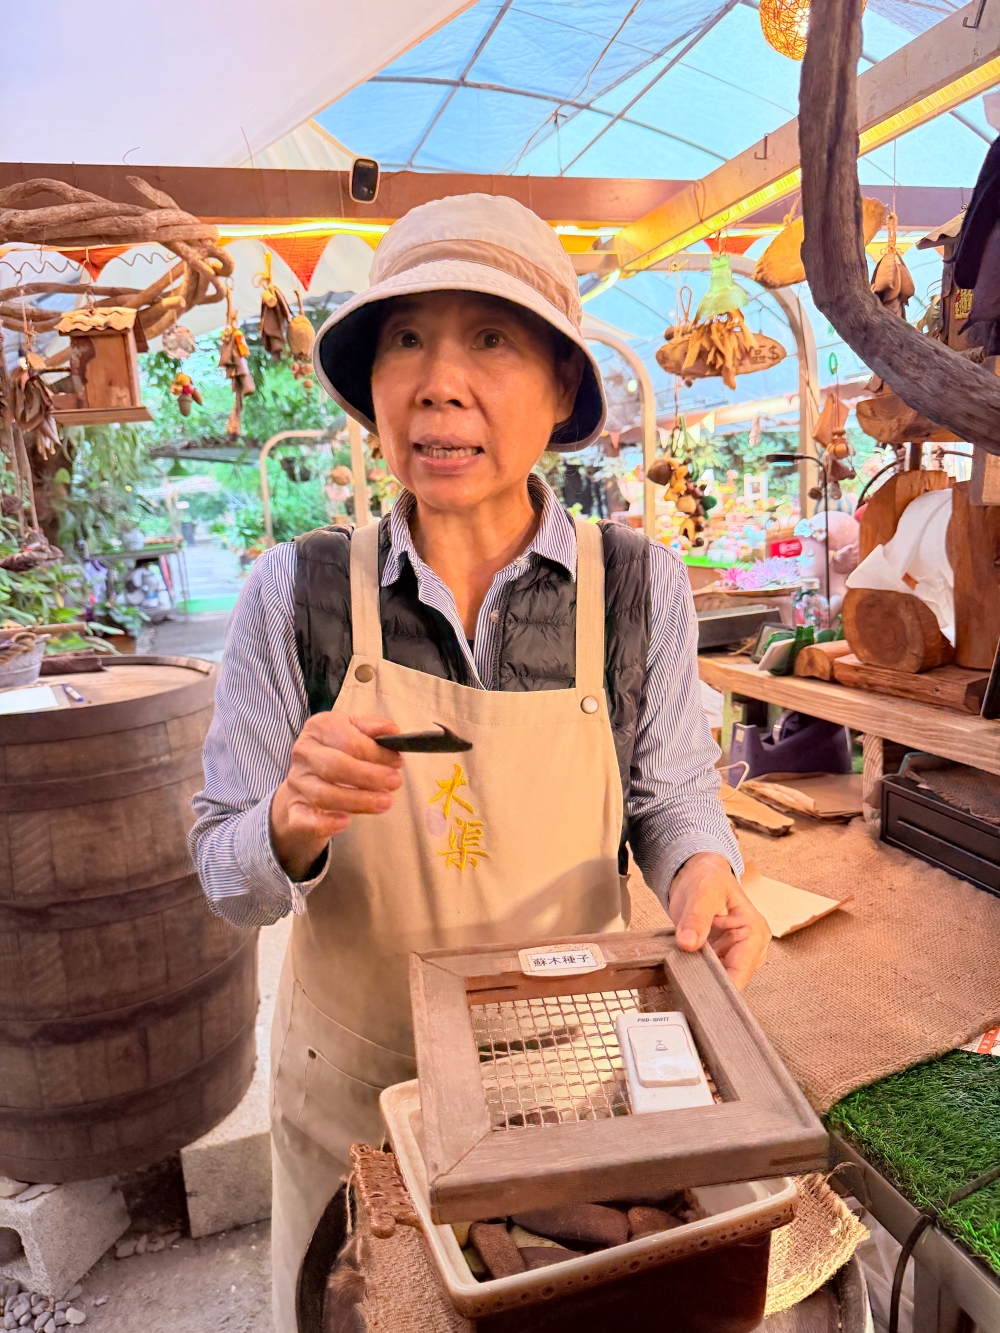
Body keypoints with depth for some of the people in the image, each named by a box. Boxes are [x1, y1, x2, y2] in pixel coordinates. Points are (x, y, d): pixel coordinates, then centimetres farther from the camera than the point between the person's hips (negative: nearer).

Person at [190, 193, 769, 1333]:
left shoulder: (639, 585, -13)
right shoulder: (295, 594, -15)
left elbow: (672, 793, -1)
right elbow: (228, 881, -9)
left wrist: (702, 870, -22)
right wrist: (296, 825, -31)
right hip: (356, 1089, 0)